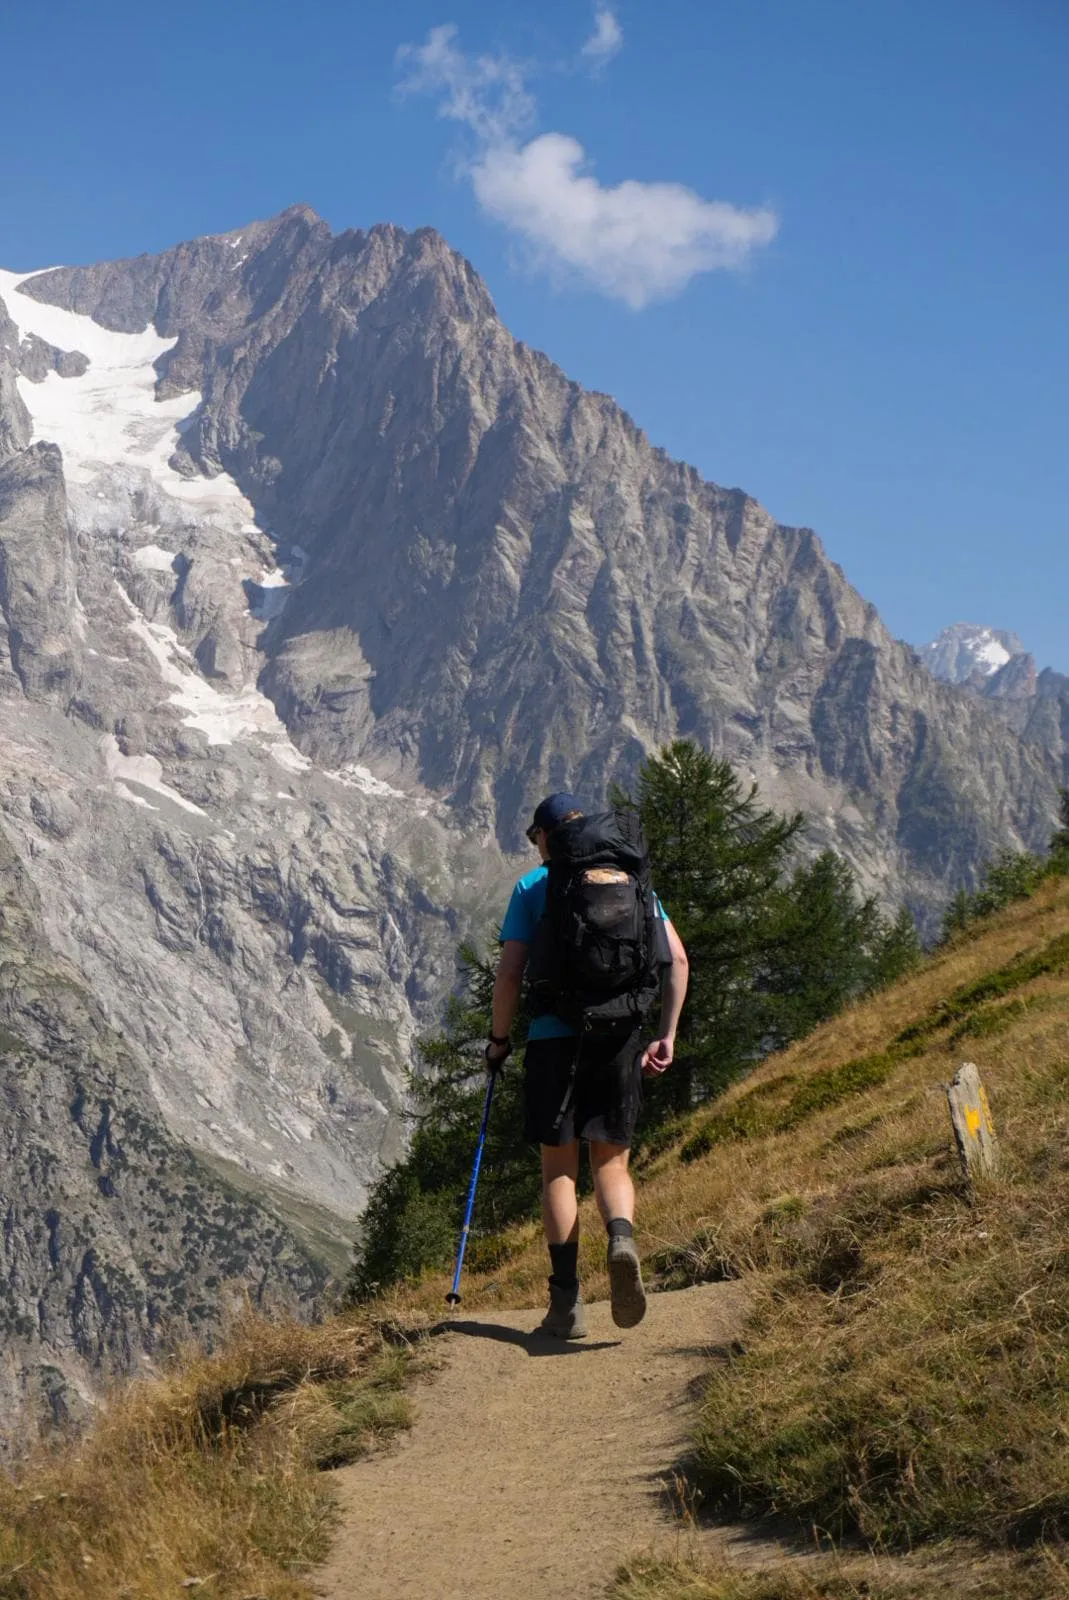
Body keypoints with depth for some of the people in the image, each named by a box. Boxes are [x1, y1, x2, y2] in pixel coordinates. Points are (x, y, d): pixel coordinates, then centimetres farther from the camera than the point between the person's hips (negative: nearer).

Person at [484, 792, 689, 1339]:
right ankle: (622, 1237, -22)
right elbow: (676, 958, 4)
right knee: (611, 1162, 11)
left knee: (558, 1166, 8)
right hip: (620, 1033, 2)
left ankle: (567, 1301, 4)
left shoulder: (533, 886, 4)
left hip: (555, 1036, -2)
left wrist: (498, 1038, 9)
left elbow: (510, 972, -3)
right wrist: (666, 1035, 7)